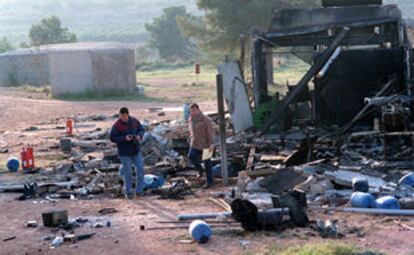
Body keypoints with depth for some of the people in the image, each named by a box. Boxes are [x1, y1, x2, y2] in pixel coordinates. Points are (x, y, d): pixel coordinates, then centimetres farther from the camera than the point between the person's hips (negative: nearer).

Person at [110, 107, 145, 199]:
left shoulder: (134, 121, -2)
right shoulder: (117, 125, -15)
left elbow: (141, 130, 9)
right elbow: (112, 138, -12)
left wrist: (139, 135, -14)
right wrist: (124, 138, -25)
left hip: (136, 151, 4)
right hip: (124, 153, -4)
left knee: (140, 170, 3)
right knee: (128, 173, 2)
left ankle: (139, 190, 17)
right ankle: (128, 192, 19)